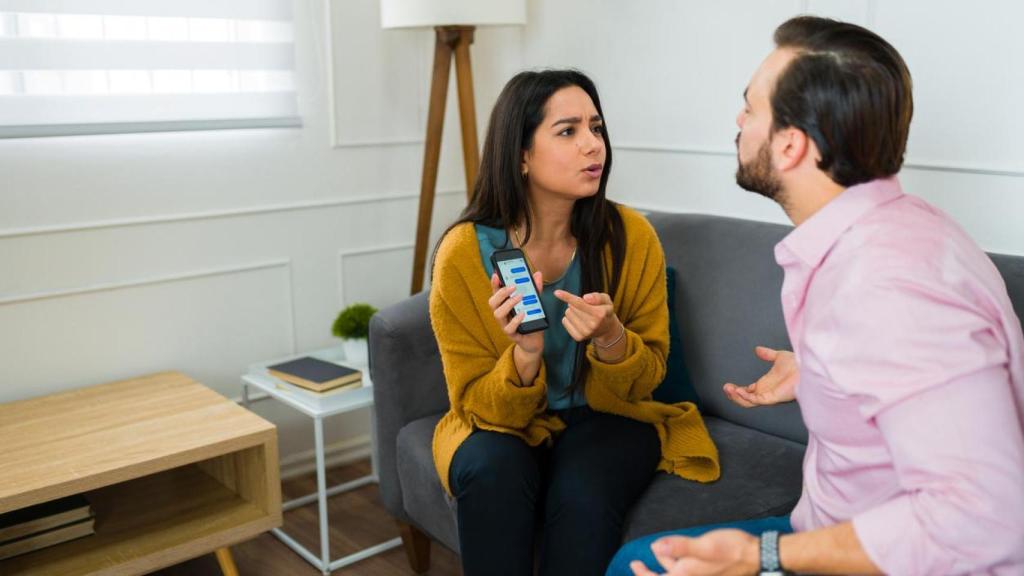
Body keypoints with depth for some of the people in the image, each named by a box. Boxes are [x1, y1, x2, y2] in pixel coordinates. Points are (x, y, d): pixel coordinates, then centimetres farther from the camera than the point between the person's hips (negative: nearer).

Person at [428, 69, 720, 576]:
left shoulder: (630, 236, -14)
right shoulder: (464, 252, -17)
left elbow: (646, 379, -4)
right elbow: (480, 406, -11)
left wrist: (611, 340, -27)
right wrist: (526, 353, -32)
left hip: (605, 418, 0)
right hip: (504, 424, 0)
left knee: (581, 494, -30)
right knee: (491, 473, -31)